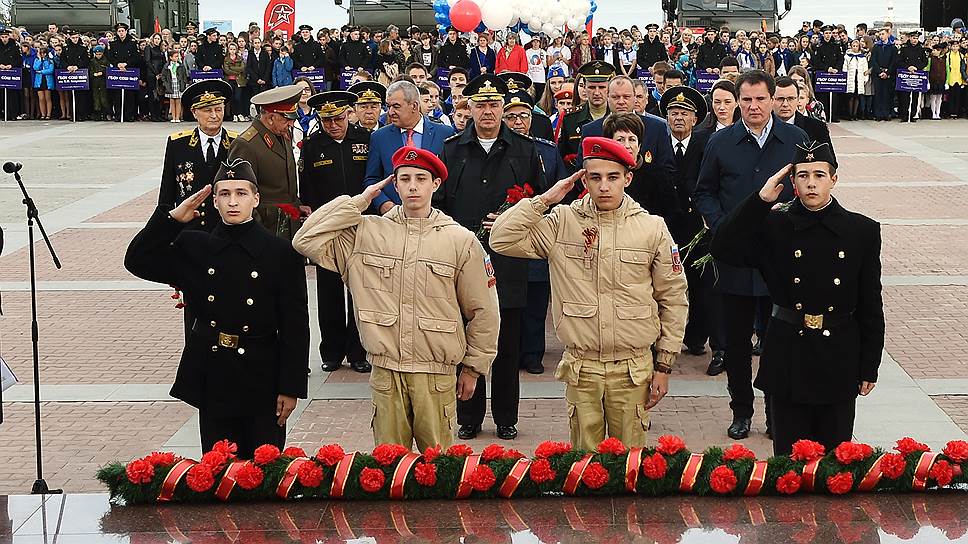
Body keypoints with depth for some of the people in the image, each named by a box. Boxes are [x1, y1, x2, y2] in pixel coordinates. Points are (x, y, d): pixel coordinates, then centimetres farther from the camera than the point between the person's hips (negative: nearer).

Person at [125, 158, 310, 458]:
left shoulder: (281, 253, -4)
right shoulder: (194, 248, 4)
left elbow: (295, 327, -4)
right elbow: (137, 261, 1)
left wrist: (291, 387, -7)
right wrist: (173, 218, -8)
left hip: (261, 381, -2)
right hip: (212, 379, 2)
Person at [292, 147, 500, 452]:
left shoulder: (460, 240, 1)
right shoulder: (366, 232, 5)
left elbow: (483, 312, 6)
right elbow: (306, 241, -5)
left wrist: (473, 368, 8)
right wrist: (359, 201, -3)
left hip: (437, 374, -1)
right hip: (385, 372, 1)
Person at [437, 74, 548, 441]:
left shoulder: (525, 150, 5)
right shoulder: (452, 150, 7)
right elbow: (438, 203, 9)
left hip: (508, 260, 0)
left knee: (507, 345, 5)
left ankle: (506, 418, 16)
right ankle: (469, 417, 16)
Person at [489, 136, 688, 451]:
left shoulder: (652, 228, 1)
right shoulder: (562, 223, 1)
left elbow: (673, 300, 5)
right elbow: (502, 239, -9)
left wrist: (664, 366, 4)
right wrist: (545, 199, -9)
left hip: (633, 369, 0)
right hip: (580, 367, 0)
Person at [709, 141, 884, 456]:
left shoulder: (863, 231, 0)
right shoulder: (773, 226, -1)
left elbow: (871, 307, 3)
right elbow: (722, 249, -16)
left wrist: (869, 368, 3)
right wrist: (761, 200, -17)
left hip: (839, 362, 0)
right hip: (788, 359, 0)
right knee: (789, 456, 7)